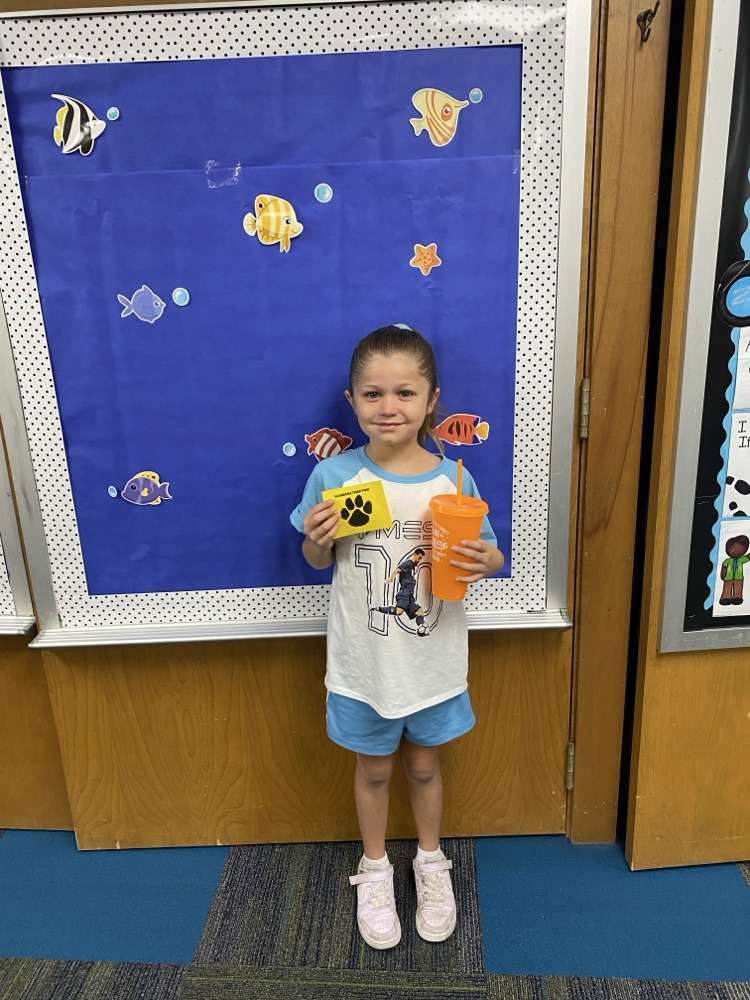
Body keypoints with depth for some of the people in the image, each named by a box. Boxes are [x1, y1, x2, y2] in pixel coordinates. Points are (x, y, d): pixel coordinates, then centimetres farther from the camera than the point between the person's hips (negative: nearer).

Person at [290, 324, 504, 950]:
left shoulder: (452, 478, -13)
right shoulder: (333, 475, -14)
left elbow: (488, 553, -1)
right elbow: (318, 561, -1)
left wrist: (483, 562, -24)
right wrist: (318, 539, -23)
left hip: (433, 661, 1)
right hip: (363, 663, 0)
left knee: (424, 763, 23)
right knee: (374, 767, 21)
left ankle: (431, 862, 51)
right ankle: (375, 868, 48)